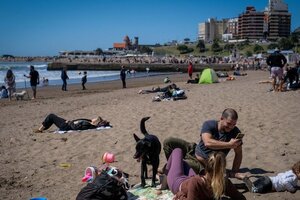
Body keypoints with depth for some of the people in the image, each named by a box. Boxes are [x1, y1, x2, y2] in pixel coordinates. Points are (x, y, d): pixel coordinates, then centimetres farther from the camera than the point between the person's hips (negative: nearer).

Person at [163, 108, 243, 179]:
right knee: (168, 142, -10)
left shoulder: (235, 132, -13)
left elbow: (238, 153, -5)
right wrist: (229, 144, -35)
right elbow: (207, 142, -33)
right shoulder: (209, 124, -16)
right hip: (193, 151, 2)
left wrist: (234, 172, -15)